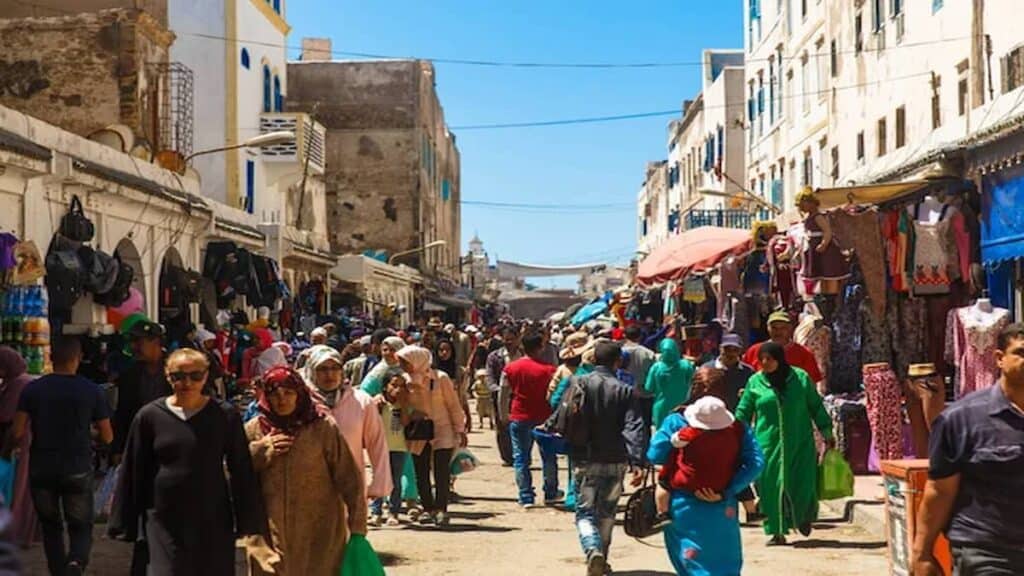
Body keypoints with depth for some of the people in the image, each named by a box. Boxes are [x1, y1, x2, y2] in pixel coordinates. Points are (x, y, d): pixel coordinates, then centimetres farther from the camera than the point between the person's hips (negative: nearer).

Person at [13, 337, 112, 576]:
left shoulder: (32, 389, -4)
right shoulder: (92, 391, -5)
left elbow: (18, 433, -7)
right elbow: (107, 437, -1)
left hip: (41, 469, 1)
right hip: (78, 471, -1)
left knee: (51, 527, 19)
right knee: (81, 528, 7)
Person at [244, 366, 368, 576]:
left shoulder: (322, 427, -5)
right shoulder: (254, 430, 2)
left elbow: (348, 478, -4)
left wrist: (357, 526, -6)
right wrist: (259, 451, -10)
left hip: (320, 535, -1)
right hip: (270, 535, 1)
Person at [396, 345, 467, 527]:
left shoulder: (440, 378, -8)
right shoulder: (406, 381, 1)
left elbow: (453, 405, -3)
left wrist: (460, 430, -3)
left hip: (442, 432, -4)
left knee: (442, 473, -7)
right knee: (421, 474, 5)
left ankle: (441, 509, -1)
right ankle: (428, 509, 15)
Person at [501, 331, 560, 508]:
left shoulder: (510, 368, -2)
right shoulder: (548, 369, -9)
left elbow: (503, 396, 2)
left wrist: (503, 416, 13)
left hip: (519, 419, 1)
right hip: (544, 418, -1)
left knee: (521, 458, 7)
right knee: (548, 456, 16)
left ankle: (526, 497, 5)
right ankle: (550, 493, 24)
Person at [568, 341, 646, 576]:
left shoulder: (580, 384, -5)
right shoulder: (625, 391, -5)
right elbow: (634, 428, -12)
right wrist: (637, 461, -15)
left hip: (586, 461, -1)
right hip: (615, 462, 1)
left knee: (585, 512, 4)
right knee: (607, 513, 18)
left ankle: (593, 550, -21)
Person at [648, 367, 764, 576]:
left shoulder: (676, 422, -8)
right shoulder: (737, 426, -3)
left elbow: (655, 456, -9)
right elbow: (755, 463, -10)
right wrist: (727, 492, -9)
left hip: (684, 507, -1)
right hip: (723, 509, 1)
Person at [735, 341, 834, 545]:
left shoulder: (800, 378, 1)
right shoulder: (755, 382, 3)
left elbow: (816, 406, 9)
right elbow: (743, 412, 9)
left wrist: (826, 432, 9)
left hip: (799, 443, -1)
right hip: (768, 444, 1)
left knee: (802, 484, -2)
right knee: (771, 487, -2)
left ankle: (803, 517, 29)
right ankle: (777, 531, 10)